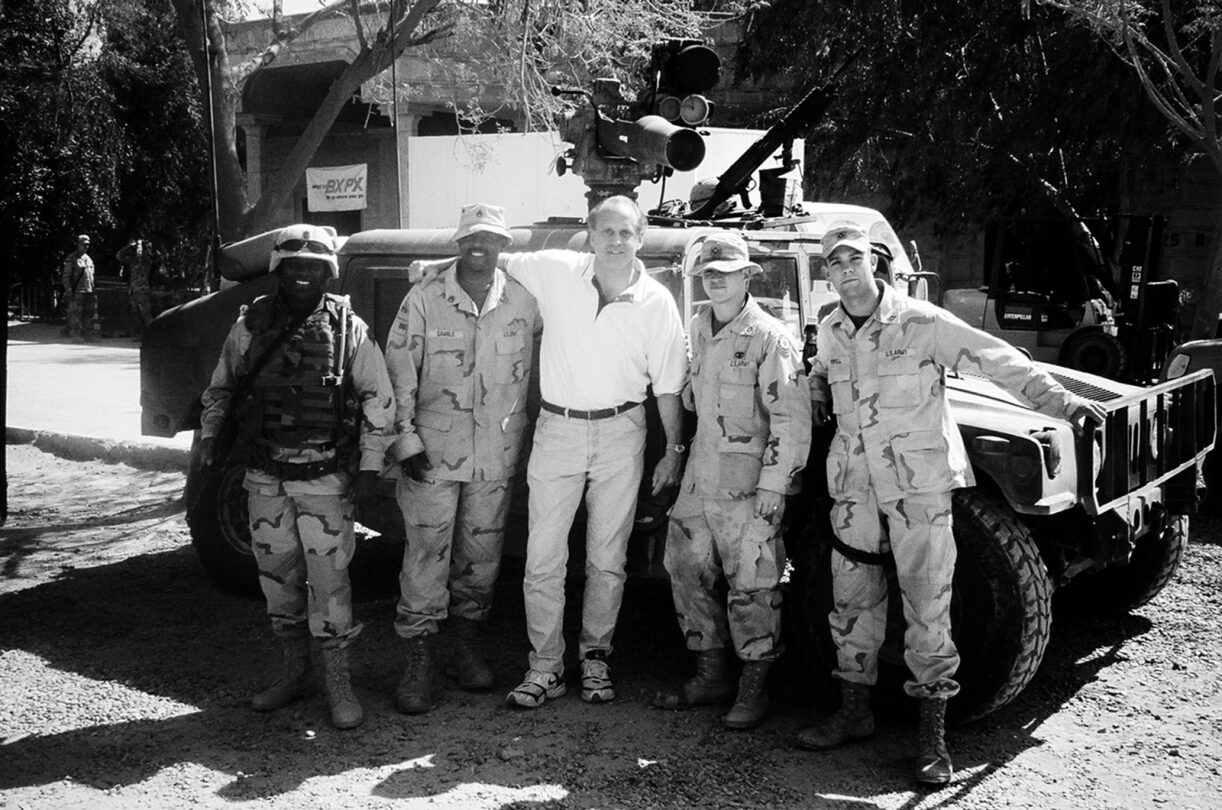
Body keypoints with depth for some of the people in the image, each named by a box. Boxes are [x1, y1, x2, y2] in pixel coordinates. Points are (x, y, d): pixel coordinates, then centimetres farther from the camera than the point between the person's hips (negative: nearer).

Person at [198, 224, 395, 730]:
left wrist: (369, 465, -6)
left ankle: (338, 684, 10)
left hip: (325, 478, -3)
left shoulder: (348, 328, -5)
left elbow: (379, 399, -2)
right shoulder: (251, 325, 3)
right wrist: (209, 436, 6)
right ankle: (293, 672, 28)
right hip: (266, 477, 4)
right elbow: (221, 386, 17)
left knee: (329, 580, -2)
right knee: (278, 578, 13)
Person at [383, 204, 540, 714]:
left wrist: (523, 440, 8)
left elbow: (533, 375, 10)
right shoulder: (425, 299, -3)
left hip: (497, 456, 2)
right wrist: (405, 437, -7)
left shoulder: (523, 304, 3)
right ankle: (418, 659, 8)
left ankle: (467, 642, 28)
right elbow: (398, 373, -2)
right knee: (426, 552, -2)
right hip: (433, 451, -2)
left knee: (482, 553, 11)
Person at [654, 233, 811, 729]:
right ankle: (711, 675, 26)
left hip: (748, 485, -8)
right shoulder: (698, 329, 10)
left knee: (750, 587, -1)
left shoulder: (770, 338, -13)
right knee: (688, 572, 11)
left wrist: (771, 490, -20)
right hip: (698, 480, 8)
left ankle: (753, 691, 12)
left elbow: (792, 421, -16)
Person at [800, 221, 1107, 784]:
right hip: (854, 482, 5)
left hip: (918, 481, -5)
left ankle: (932, 735, 7)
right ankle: (854, 711, 26)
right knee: (852, 601, 11)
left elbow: (997, 360, -10)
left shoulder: (922, 322, -10)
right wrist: (818, 401, 8)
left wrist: (1060, 403, -15)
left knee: (926, 606, -2)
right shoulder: (829, 332, 6)